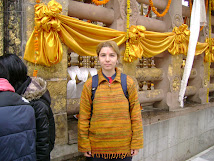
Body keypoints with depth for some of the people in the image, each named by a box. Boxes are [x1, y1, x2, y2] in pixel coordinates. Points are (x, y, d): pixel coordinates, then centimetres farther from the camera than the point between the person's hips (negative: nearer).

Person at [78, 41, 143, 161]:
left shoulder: (129, 83, -1)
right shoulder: (89, 85, -1)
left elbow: (136, 115, 1)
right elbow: (83, 118, 1)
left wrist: (136, 144, 0)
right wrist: (84, 145, 0)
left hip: (124, 148, 0)